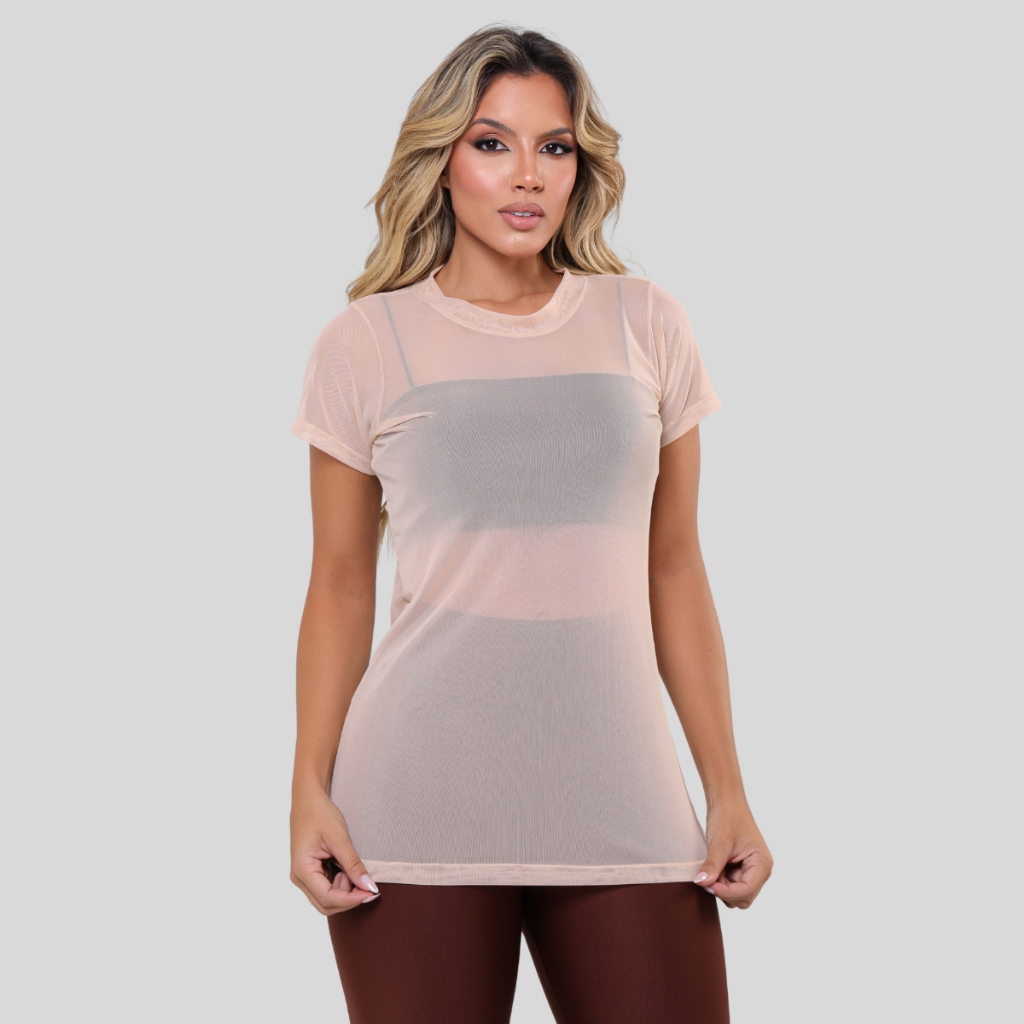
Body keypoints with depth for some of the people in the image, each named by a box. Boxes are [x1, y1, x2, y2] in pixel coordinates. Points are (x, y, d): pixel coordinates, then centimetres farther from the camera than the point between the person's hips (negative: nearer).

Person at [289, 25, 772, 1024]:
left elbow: (674, 571, 10)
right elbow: (339, 585, 6)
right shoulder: (365, 346, 3)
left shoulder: (646, 328, 8)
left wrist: (728, 791, 7)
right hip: (420, 805, -2)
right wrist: (310, 789, -2)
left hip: (620, 798, 2)